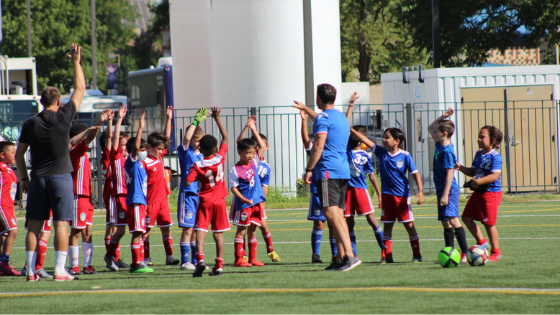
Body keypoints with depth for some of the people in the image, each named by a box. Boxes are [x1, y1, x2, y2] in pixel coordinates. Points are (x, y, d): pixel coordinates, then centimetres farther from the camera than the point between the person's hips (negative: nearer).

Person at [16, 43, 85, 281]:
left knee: (34, 226, 5)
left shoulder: (31, 123, 1)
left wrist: (24, 178, 16)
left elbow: (19, 155, 5)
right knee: (61, 224, -2)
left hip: (37, 179, 2)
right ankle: (60, 270, -7)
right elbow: (80, 88, 4)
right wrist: (76, 62, 13)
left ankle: (31, 271, 3)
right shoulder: (63, 118, -5)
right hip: (61, 177, -2)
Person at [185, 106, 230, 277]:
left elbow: (187, 182, -16)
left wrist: (191, 173, 6)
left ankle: (200, 258, -27)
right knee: (219, 233, 8)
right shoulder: (220, 158, -3)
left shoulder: (197, 165, -9)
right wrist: (217, 118, 10)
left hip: (204, 201, -2)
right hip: (219, 201, 2)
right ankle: (219, 265, 6)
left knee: (200, 230, -5)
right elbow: (225, 136, 7)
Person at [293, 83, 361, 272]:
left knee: (331, 213, -15)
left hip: (328, 171, -9)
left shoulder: (323, 118, -8)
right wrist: (305, 109, 58)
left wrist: (309, 169, -12)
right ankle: (341, 258, 8)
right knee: (338, 215, 11)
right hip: (343, 171, 9)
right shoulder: (341, 118, 21)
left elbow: (318, 145, -18)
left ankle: (349, 255, -27)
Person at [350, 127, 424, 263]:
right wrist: (351, 130, -9)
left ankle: (417, 254, 5)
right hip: (387, 194, 4)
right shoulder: (381, 152, 2)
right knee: (387, 225, 6)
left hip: (402, 195, -4)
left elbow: (415, 174, -7)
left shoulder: (405, 156, -8)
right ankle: (386, 256, 9)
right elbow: (366, 141, -2)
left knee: (409, 224, -1)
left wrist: (420, 191, -16)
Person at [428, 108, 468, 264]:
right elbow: (430, 128, 27)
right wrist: (442, 118, 13)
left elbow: (449, 173, -19)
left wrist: (445, 194, -22)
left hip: (449, 190, -10)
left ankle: (466, 254, -19)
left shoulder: (447, 151, -16)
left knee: (453, 220, -15)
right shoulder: (439, 146, 11)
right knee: (446, 222, 10)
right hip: (442, 189, 10)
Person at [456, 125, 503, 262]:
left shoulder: (495, 156, -15)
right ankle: (481, 242, 23)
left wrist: (479, 181, -36)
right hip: (478, 192, 9)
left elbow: (495, 176, -24)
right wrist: (461, 168, 2)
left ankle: (496, 252, 9)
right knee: (467, 217, 8)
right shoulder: (479, 154, 12)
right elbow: (473, 172, 18)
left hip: (491, 193, -9)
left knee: (489, 223, -4)